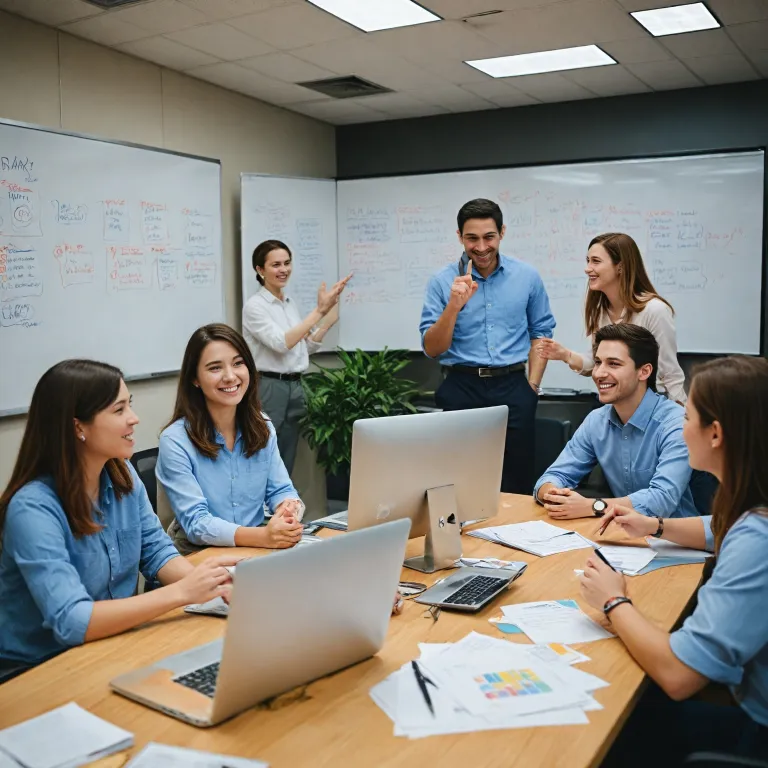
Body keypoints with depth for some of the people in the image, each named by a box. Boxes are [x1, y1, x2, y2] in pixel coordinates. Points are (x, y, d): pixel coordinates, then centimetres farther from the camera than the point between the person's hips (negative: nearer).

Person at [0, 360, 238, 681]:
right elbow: (71, 622, -31)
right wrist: (182, 592, -34)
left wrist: (209, 583, -18)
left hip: (113, 643, 6)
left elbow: (156, 550, 3)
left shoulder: (123, 475, -2)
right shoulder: (33, 507, -24)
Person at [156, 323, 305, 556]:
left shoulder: (263, 427, 4)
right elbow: (195, 523, -18)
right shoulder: (175, 441, -12)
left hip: (257, 552, 5)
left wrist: (288, 510, -19)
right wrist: (263, 536, -32)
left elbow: (281, 490, 5)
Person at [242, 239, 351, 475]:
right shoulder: (254, 305, -10)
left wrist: (330, 318, 5)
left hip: (295, 388, 7)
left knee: (286, 466, 11)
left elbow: (305, 347, 16)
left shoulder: (290, 303, 13)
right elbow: (281, 342, -23)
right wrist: (319, 310, -24)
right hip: (268, 389, -7)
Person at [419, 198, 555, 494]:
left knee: (516, 487, 6)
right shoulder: (442, 281, -2)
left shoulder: (527, 276, 3)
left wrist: (532, 385, 2)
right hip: (462, 389, -1)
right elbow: (432, 349, -4)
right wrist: (454, 306, -19)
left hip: (513, 388, 1)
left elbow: (540, 332, 11)